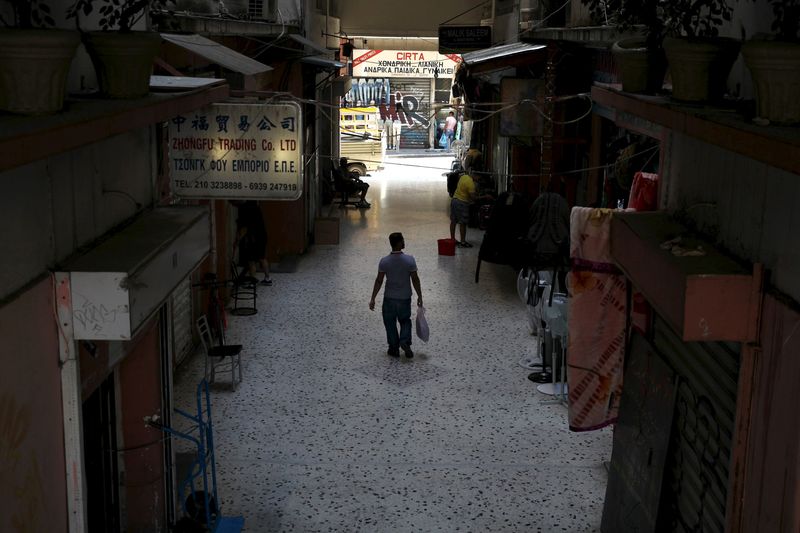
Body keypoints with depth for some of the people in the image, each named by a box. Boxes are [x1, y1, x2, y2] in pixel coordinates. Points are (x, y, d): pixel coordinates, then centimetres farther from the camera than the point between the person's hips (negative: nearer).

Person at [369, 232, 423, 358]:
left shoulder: (384, 261, -13)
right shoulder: (410, 260, -15)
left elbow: (379, 281, -9)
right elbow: (415, 279, -9)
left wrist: (373, 299, 0)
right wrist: (419, 296, 3)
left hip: (389, 298, 0)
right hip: (405, 297, 0)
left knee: (390, 323, 16)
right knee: (405, 320, 21)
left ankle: (394, 348, 21)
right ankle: (405, 341, 0)